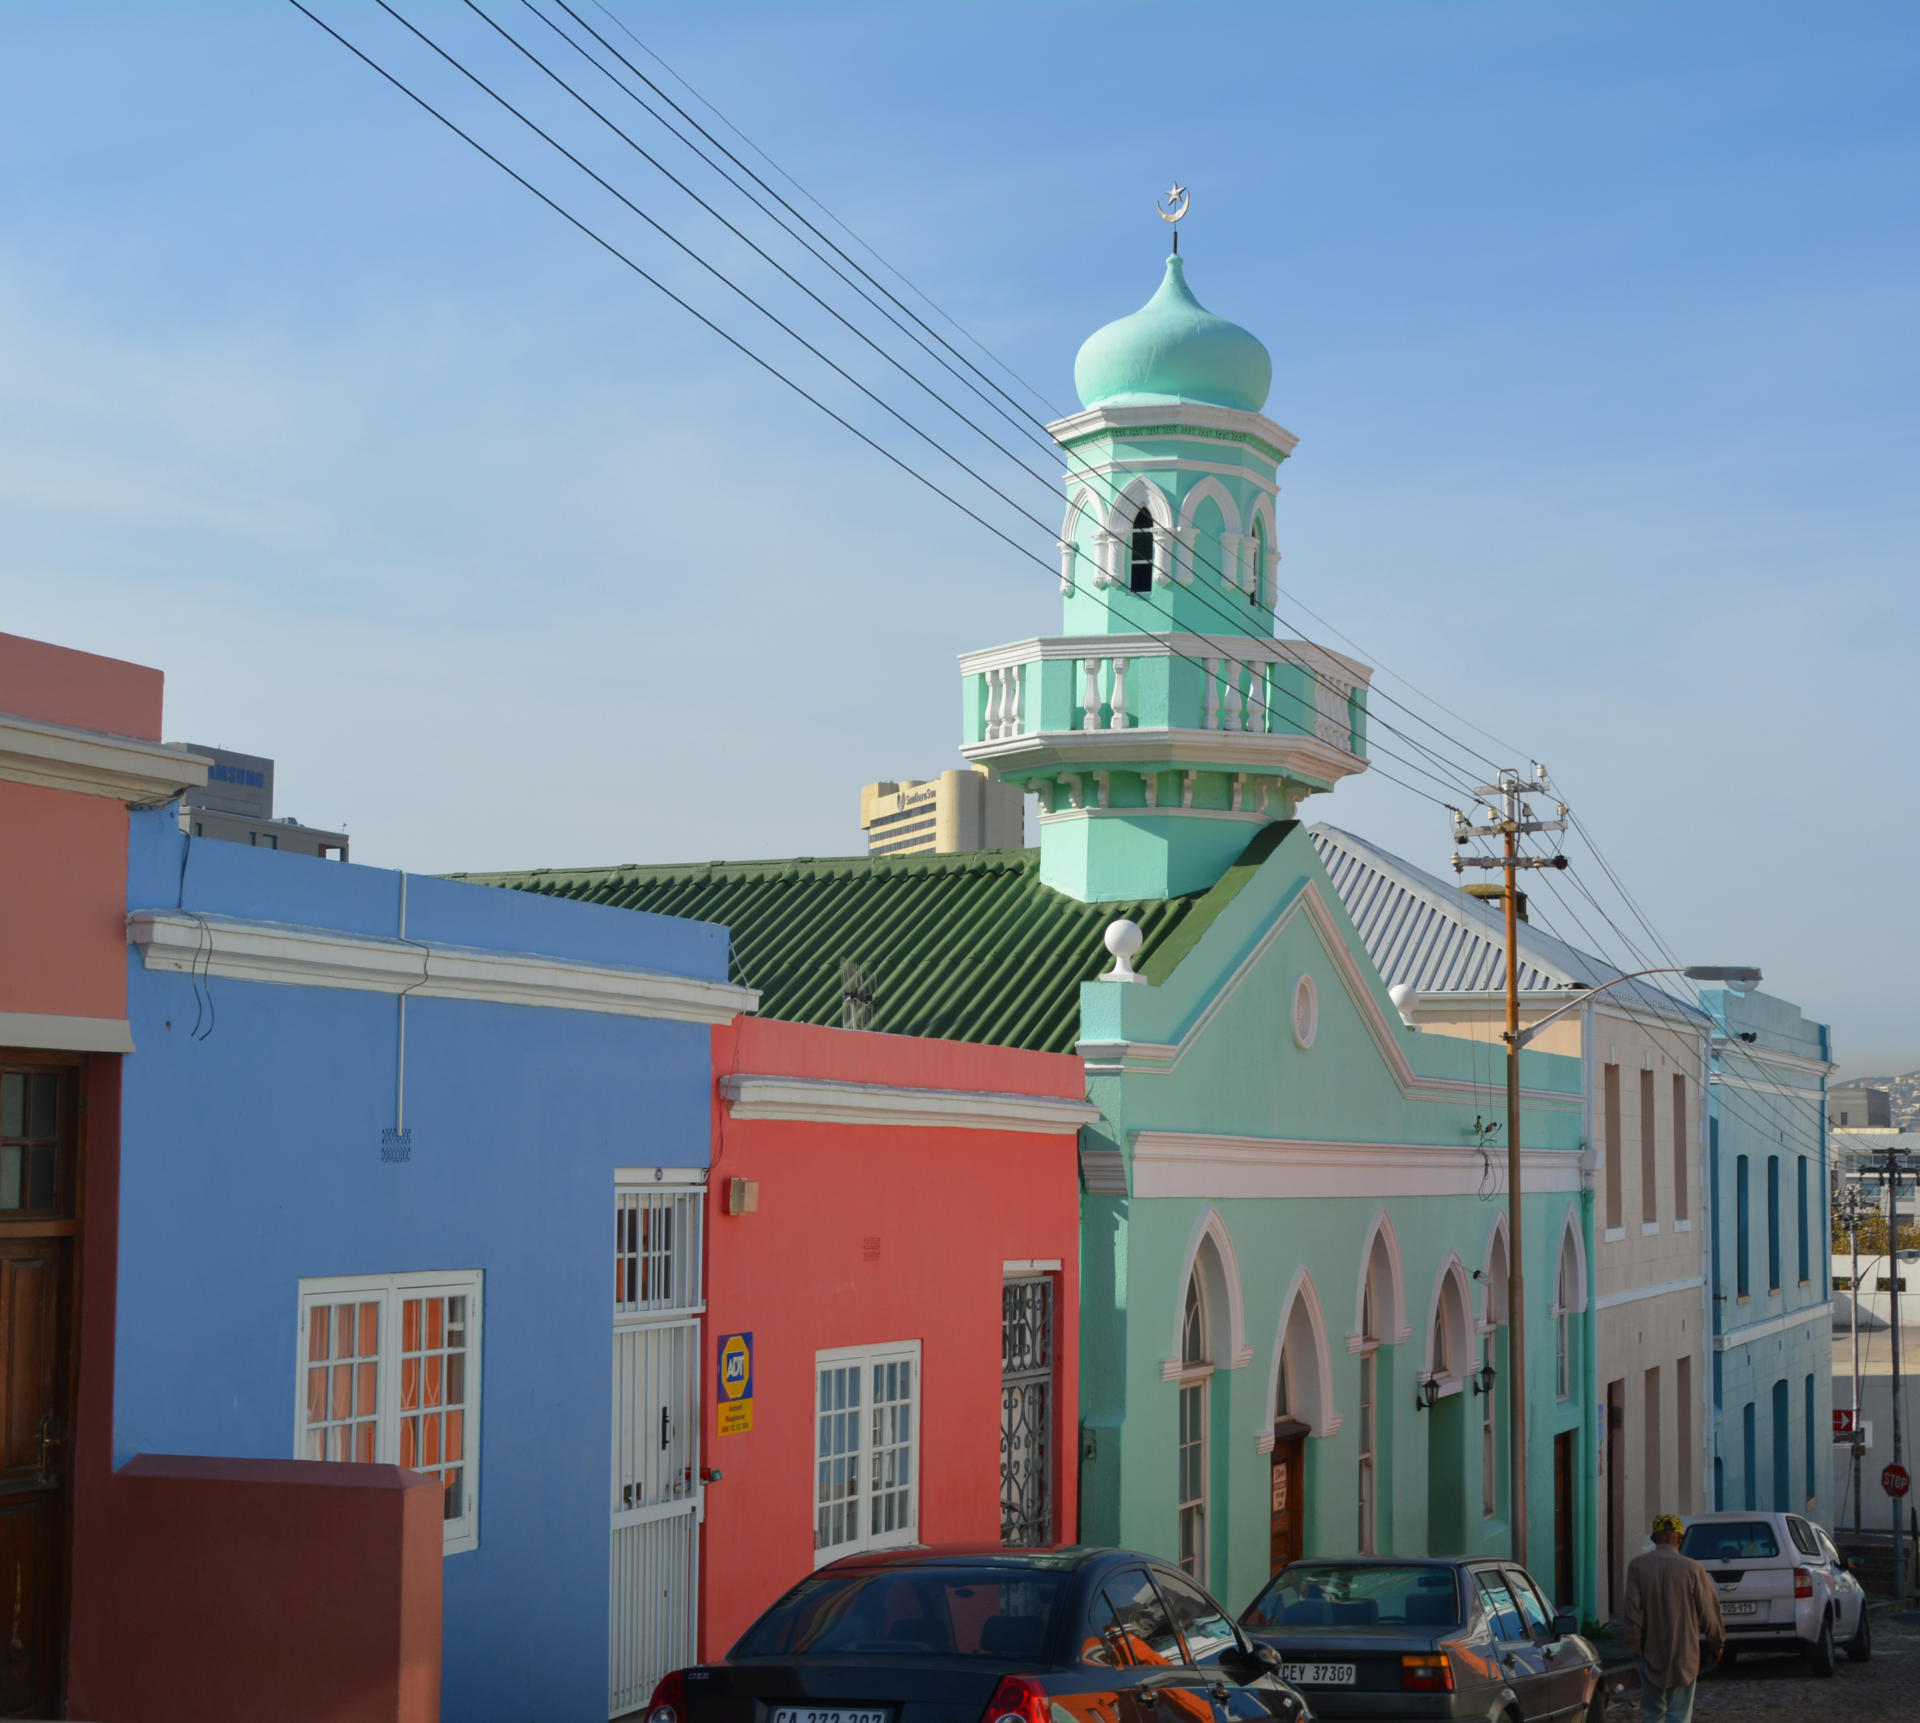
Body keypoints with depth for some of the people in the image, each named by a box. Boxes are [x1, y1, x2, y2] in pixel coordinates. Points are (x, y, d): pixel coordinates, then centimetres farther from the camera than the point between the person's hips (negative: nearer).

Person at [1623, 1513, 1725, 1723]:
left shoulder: (1637, 1566, -7)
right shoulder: (1692, 1568, -9)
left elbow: (1633, 1611, -8)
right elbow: (1709, 1611, -2)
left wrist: (1634, 1647, 2)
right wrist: (1717, 1644, 12)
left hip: (1651, 1654, 1)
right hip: (1684, 1655, -1)